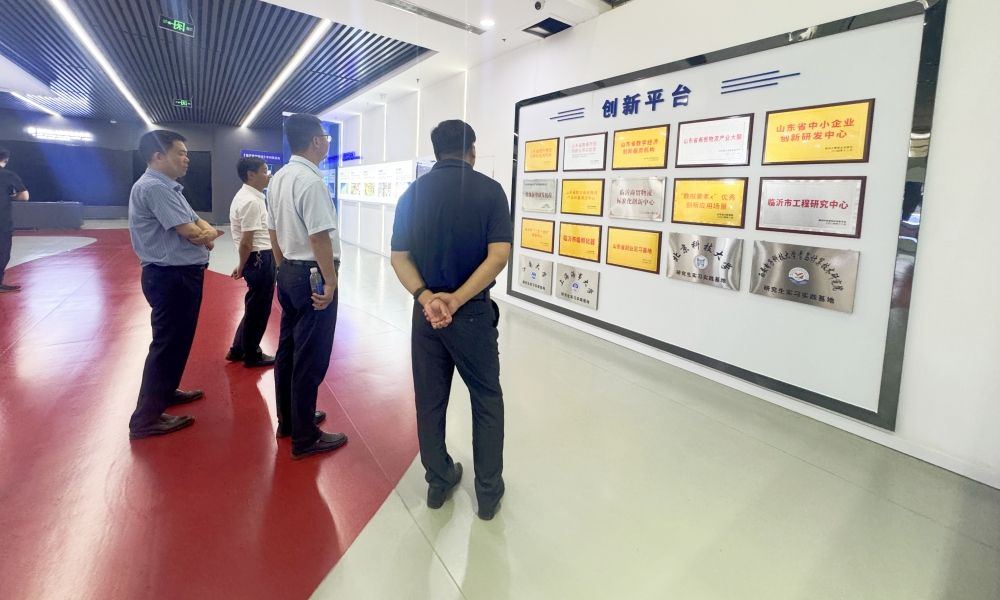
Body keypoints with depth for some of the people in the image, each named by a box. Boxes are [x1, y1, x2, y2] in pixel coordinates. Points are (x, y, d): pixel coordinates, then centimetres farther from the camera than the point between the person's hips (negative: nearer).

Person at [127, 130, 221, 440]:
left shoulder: (169, 187, 15)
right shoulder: (154, 188, -18)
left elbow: (197, 223, 13)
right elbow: (191, 234, -23)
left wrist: (206, 233, -11)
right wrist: (209, 234, 0)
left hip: (182, 274, 11)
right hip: (171, 277, -11)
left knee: (179, 339, 22)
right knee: (167, 343, -3)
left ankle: (166, 391, 39)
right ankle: (146, 419, 7)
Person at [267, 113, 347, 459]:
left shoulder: (279, 178, 10)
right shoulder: (311, 182, -20)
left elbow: (273, 231, 15)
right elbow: (319, 238, -24)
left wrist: (283, 268, 22)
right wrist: (330, 281, -17)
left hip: (288, 272, 10)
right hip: (312, 274, -10)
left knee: (288, 349, 17)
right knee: (310, 358, -1)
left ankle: (288, 420, 33)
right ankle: (305, 438, 10)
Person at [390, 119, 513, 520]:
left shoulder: (413, 193, 3)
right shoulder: (489, 190, -6)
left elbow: (399, 257, -4)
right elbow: (498, 255, -17)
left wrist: (426, 297, -15)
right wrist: (458, 299, -19)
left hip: (425, 311, 3)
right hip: (473, 312, -3)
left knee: (430, 400, 15)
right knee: (486, 399, 12)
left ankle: (438, 482, 30)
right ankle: (488, 492, 21)